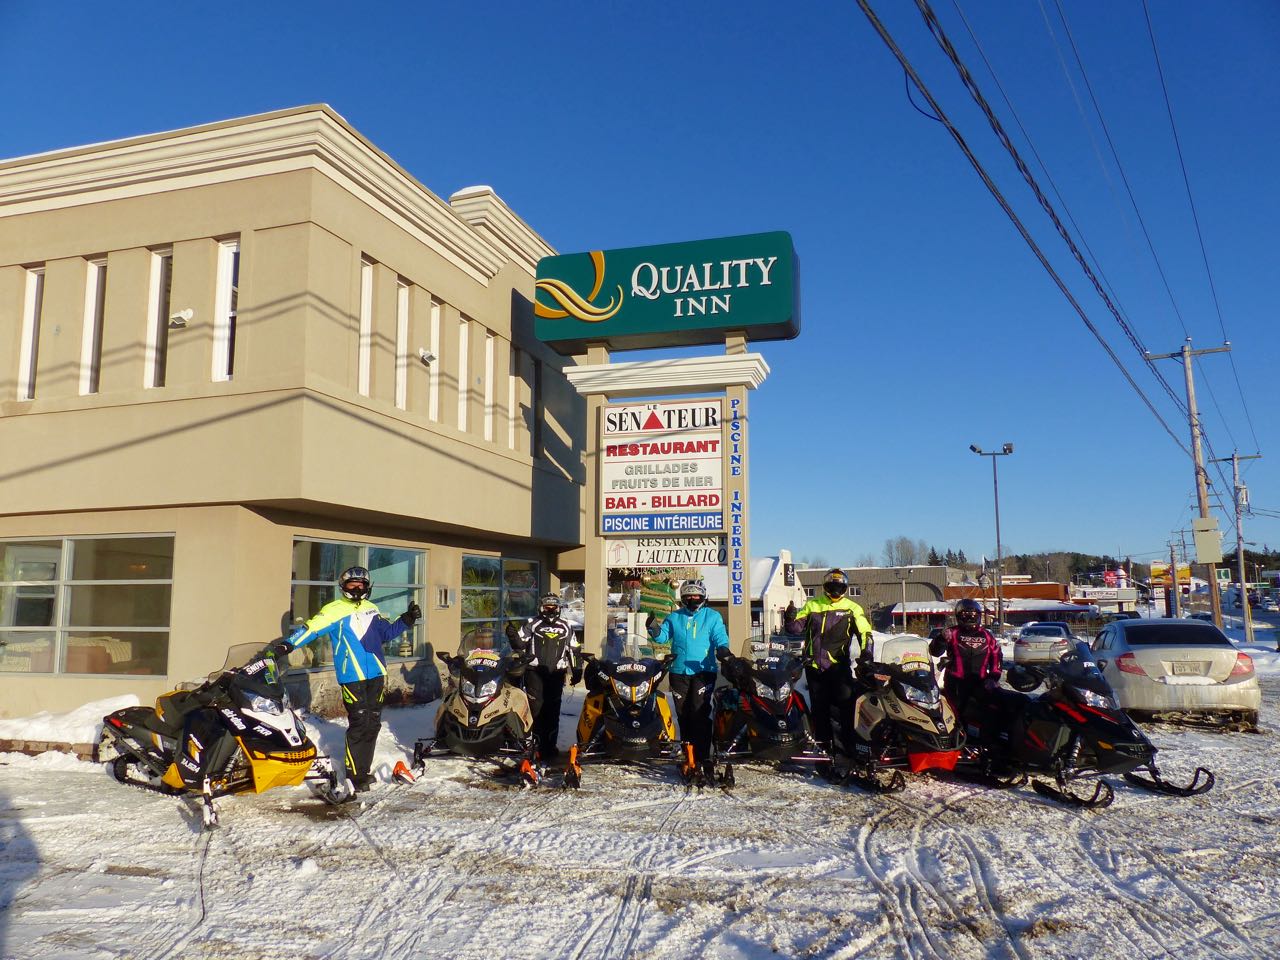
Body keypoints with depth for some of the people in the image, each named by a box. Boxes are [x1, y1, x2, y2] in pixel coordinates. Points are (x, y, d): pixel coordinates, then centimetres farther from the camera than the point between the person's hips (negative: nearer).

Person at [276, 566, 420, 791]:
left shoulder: (371, 609, 14)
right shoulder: (334, 610, -3)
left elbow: (387, 632, 23)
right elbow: (311, 628, -11)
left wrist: (406, 620, 12)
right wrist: (288, 644, -24)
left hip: (376, 675, 6)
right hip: (352, 677, -6)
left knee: (373, 723, 10)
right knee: (359, 724, -10)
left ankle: (364, 770, 22)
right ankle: (355, 775, 1)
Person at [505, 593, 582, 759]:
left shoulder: (566, 626, 13)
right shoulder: (531, 624, 5)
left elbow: (575, 650, 17)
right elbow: (519, 644, -1)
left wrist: (577, 670, 12)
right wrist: (512, 635, -21)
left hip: (557, 673, 2)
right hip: (534, 671, -2)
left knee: (553, 709, 4)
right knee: (536, 707, -9)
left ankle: (550, 744, 11)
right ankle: (535, 742, -2)